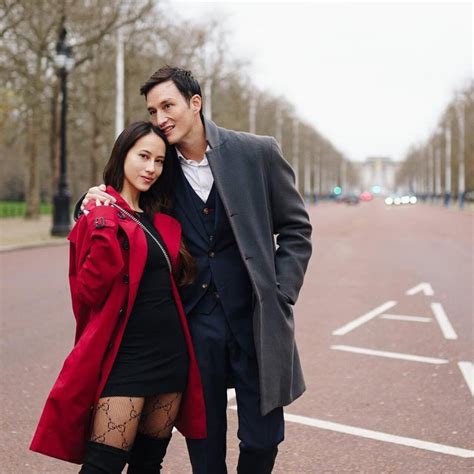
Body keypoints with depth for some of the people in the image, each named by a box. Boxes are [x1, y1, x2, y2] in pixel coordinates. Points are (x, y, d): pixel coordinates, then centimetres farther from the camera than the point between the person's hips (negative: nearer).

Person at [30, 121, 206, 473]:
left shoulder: (162, 221, 13)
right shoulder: (101, 216, -7)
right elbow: (87, 294, -15)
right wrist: (104, 229, -24)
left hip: (171, 353, 7)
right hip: (124, 357, -7)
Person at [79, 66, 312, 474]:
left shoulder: (258, 153, -3)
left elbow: (295, 228, 3)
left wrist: (280, 296, -5)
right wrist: (94, 200, -9)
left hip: (255, 318, -2)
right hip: (196, 321, 2)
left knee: (262, 441, 6)